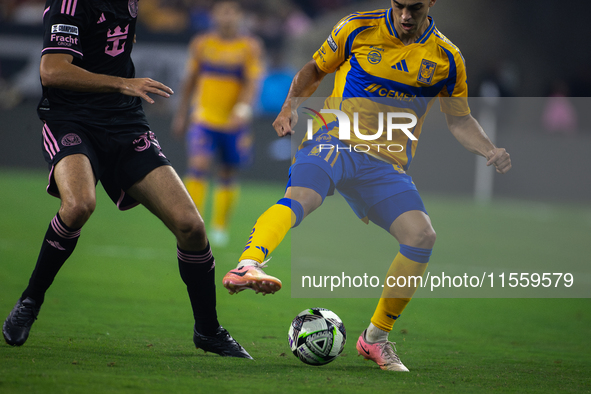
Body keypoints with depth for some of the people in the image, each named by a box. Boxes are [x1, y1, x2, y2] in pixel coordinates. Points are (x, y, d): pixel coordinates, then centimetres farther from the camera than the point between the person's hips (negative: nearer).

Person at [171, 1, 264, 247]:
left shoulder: (250, 47, -4)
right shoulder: (201, 44, 4)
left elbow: (252, 82, -13)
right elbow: (190, 81, 13)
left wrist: (243, 109, -30)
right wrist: (181, 114, 15)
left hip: (234, 123, 0)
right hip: (203, 120, 0)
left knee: (228, 176, 9)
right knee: (198, 166, -18)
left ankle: (220, 227, 26)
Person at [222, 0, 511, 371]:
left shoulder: (447, 58, 8)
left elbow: (459, 120, 18)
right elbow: (315, 69, 17)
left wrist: (489, 150, 0)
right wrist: (290, 107, 1)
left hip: (388, 164, 3)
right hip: (334, 141, -3)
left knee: (422, 235, -18)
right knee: (300, 196, -35)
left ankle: (376, 337, -1)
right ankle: (247, 265, -58)